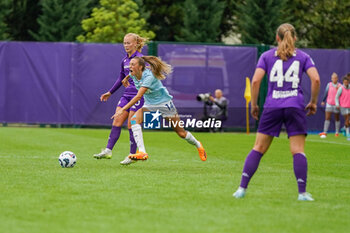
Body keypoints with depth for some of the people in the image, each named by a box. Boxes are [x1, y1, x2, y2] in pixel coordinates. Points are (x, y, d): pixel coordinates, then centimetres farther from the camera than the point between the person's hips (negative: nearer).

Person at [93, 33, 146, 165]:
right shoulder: (124, 61, 14)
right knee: (116, 122, -1)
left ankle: (132, 155, 3)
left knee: (131, 125, -5)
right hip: (126, 95, 7)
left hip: (138, 95, -7)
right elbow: (121, 79, 25)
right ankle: (108, 151, -1)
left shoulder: (140, 59, -9)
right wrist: (110, 92, 29)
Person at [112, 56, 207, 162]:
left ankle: (198, 145, 34)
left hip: (164, 102, -6)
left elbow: (138, 96, -41)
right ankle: (142, 152, -31)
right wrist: (126, 78, 30)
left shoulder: (149, 76, -33)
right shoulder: (133, 75, -10)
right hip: (149, 105, 6)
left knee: (181, 132, 2)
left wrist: (123, 109, -44)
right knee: (134, 119, -24)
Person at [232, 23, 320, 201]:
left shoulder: (267, 56, 8)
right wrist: (313, 102, 7)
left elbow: (255, 80, -3)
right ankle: (302, 193, -7)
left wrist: (253, 104, 6)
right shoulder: (303, 57, 8)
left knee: (258, 148, 7)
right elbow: (316, 79, -5)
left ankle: (242, 188, 2)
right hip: (295, 106, 0)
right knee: (298, 151, 1)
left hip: (272, 106, 1)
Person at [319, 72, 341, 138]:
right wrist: (323, 101, 15)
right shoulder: (329, 85, 2)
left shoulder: (340, 86, -3)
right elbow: (326, 93, 11)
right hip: (329, 104, 1)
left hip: (336, 105, -1)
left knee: (337, 119, 8)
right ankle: (325, 133, -8)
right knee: (327, 118, -5)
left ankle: (337, 132, 17)